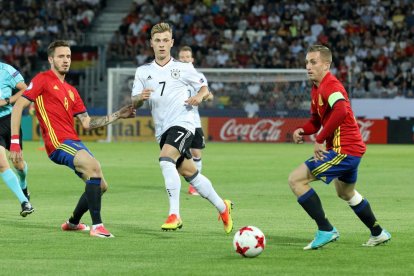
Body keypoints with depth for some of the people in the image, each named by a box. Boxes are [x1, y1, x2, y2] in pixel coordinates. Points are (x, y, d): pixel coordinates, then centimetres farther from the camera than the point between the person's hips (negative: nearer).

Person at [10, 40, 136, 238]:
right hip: (58, 143, -9)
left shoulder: (71, 91, 22)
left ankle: (73, 223, 33)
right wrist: (15, 141, -12)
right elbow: (18, 107, -4)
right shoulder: (43, 80, 1)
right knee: (94, 166, -30)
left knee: (100, 186, 10)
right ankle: (97, 226, -30)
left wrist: (117, 116, 15)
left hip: (74, 142, 9)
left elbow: (87, 123, 21)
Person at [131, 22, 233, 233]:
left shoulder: (183, 68, 2)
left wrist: (199, 97, -13)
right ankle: (222, 207, 29)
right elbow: (134, 103, 7)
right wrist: (141, 97, -16)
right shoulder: (143, 72, 10)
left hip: (182, 123, -5)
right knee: (189, 173, 12)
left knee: (165, 160, -29)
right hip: (162, 129, 5)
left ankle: (174, 214, -31)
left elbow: (204, 88, 10)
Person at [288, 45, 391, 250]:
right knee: (346, 193, 32)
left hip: (343, 149, -11)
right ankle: (378, 233, 45)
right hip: (352, 149, 11)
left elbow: (340, 111, -37)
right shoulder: (316, 88, 13)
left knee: (296, 180, -13)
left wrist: (320, 140, -32)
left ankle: (326, 231, -12)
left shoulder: (329, 86, -18)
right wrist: (302, 131, -1)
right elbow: (316, 120, 22)